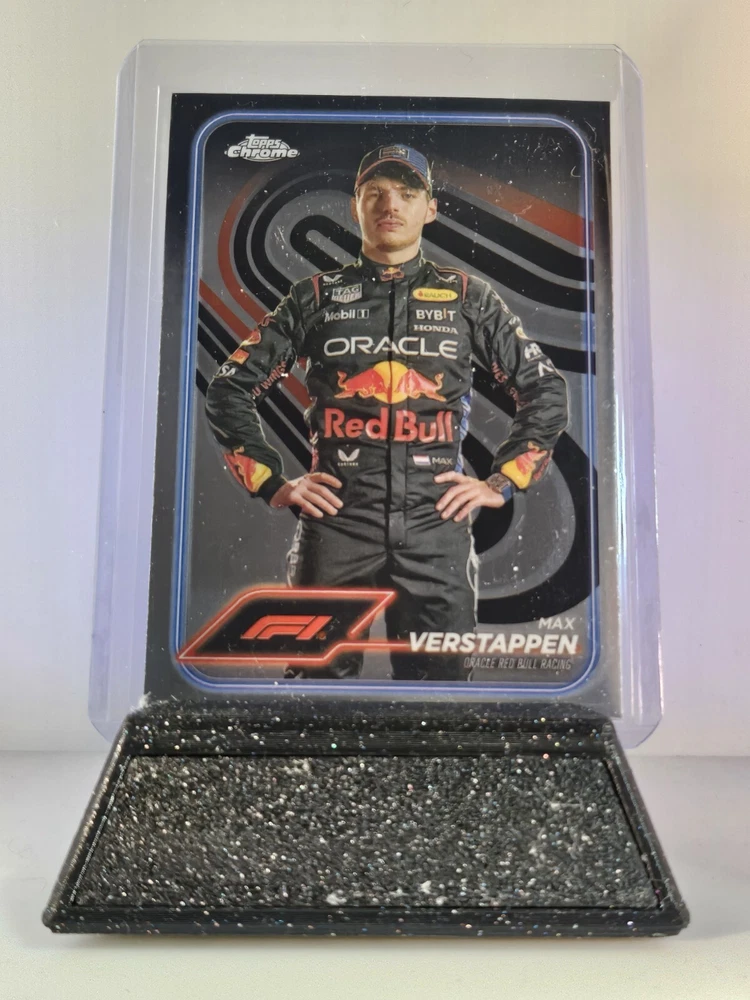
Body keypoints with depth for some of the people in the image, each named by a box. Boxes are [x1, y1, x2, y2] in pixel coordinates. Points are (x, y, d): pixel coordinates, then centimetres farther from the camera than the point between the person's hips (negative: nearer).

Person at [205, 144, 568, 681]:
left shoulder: (469, 297, 11)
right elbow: (230, 389, 11)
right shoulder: (316, 296, 10)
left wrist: (502, 482, 5)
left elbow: (547, 390, 14)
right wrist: (273, 484, 2)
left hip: (438, 528, 1)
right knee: (323, 675, 6)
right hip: (335, 525, 0)